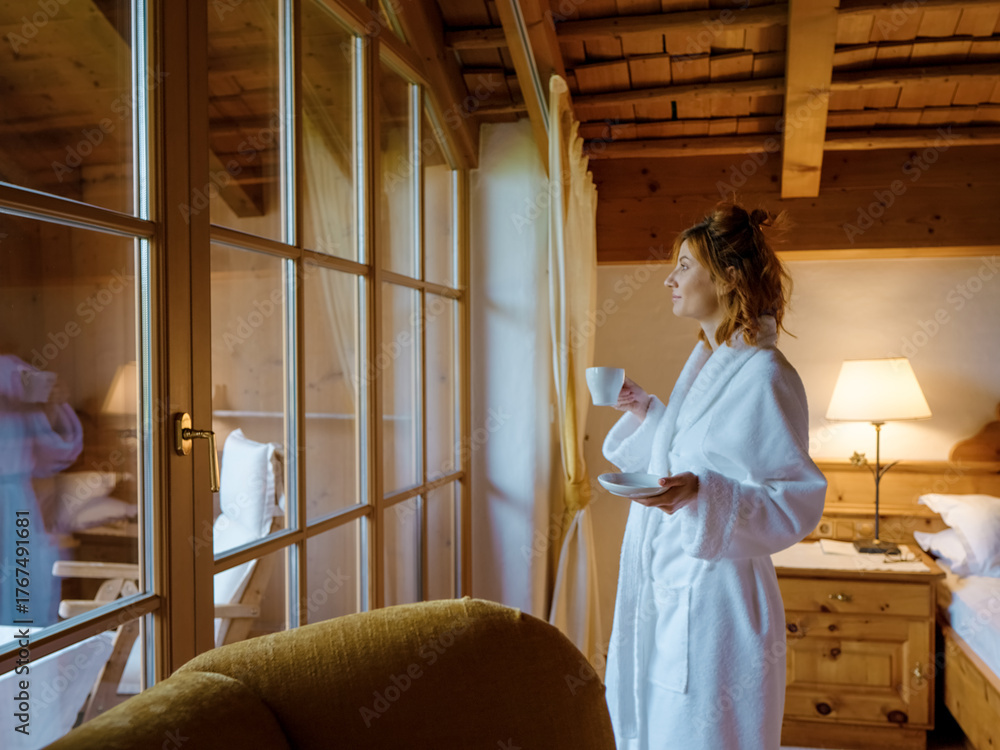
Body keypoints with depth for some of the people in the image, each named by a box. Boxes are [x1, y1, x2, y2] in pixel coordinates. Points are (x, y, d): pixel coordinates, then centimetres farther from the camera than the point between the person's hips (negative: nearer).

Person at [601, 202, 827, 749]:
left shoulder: (765, 377, -17)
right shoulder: (703, 359, 10)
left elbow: (797, 502, -17)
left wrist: (702, 494, -30)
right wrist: (645, 411, 9)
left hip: (714, 596, -8)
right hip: (660, 584, 8)